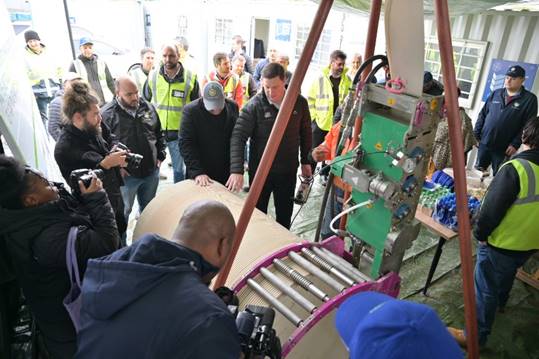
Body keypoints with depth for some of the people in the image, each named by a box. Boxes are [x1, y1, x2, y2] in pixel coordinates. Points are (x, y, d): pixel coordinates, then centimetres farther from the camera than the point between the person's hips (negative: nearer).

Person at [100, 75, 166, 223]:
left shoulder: (148, 108, 4)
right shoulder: (107, 114, -12)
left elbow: (159, 134, 14)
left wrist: (161, 156, 6)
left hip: (151, 171, 5)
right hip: (125, 174, -4)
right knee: (123, 212, 12)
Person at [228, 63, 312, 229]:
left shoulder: (299, 103, -6)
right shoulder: (254, 106, -16)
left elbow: (305, 133, 7)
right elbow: (238, 137, -21)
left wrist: (306, 161, 11)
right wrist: (236, 170, -32)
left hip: (288, 171, 2)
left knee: (285, 215, 18)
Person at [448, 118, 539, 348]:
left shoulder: (515, 168, -25)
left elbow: (492, 207, -25)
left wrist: (479, 233, -10)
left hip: (500, 244, -7)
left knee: (485, 289, 6)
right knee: (507, 275, 32)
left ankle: (477, 336, 18)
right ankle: (500, 304, 59)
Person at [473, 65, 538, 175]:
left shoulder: (530, 99, -4)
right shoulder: (496, 93, 8)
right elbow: (483, 114, 11)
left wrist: (515, 144, -15)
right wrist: (476, 134, 5)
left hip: (504, 149, -3)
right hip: (484, 143, 4)